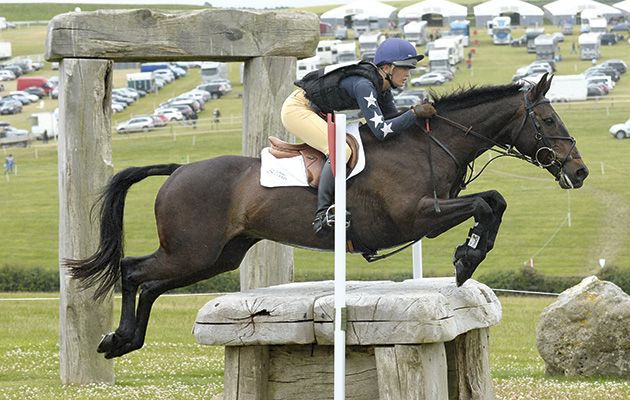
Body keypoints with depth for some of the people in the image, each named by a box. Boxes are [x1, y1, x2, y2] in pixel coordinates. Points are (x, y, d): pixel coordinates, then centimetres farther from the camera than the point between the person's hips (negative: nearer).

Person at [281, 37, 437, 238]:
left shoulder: (382, 86, 1)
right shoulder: (364, 85, -28)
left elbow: (394, 118, 12)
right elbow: (381, 131, -34)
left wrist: (421, 112, -4)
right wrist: (414, 113, -29)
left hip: (316, 113, 10)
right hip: (296, 110, -10)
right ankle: (322, 213, -35)